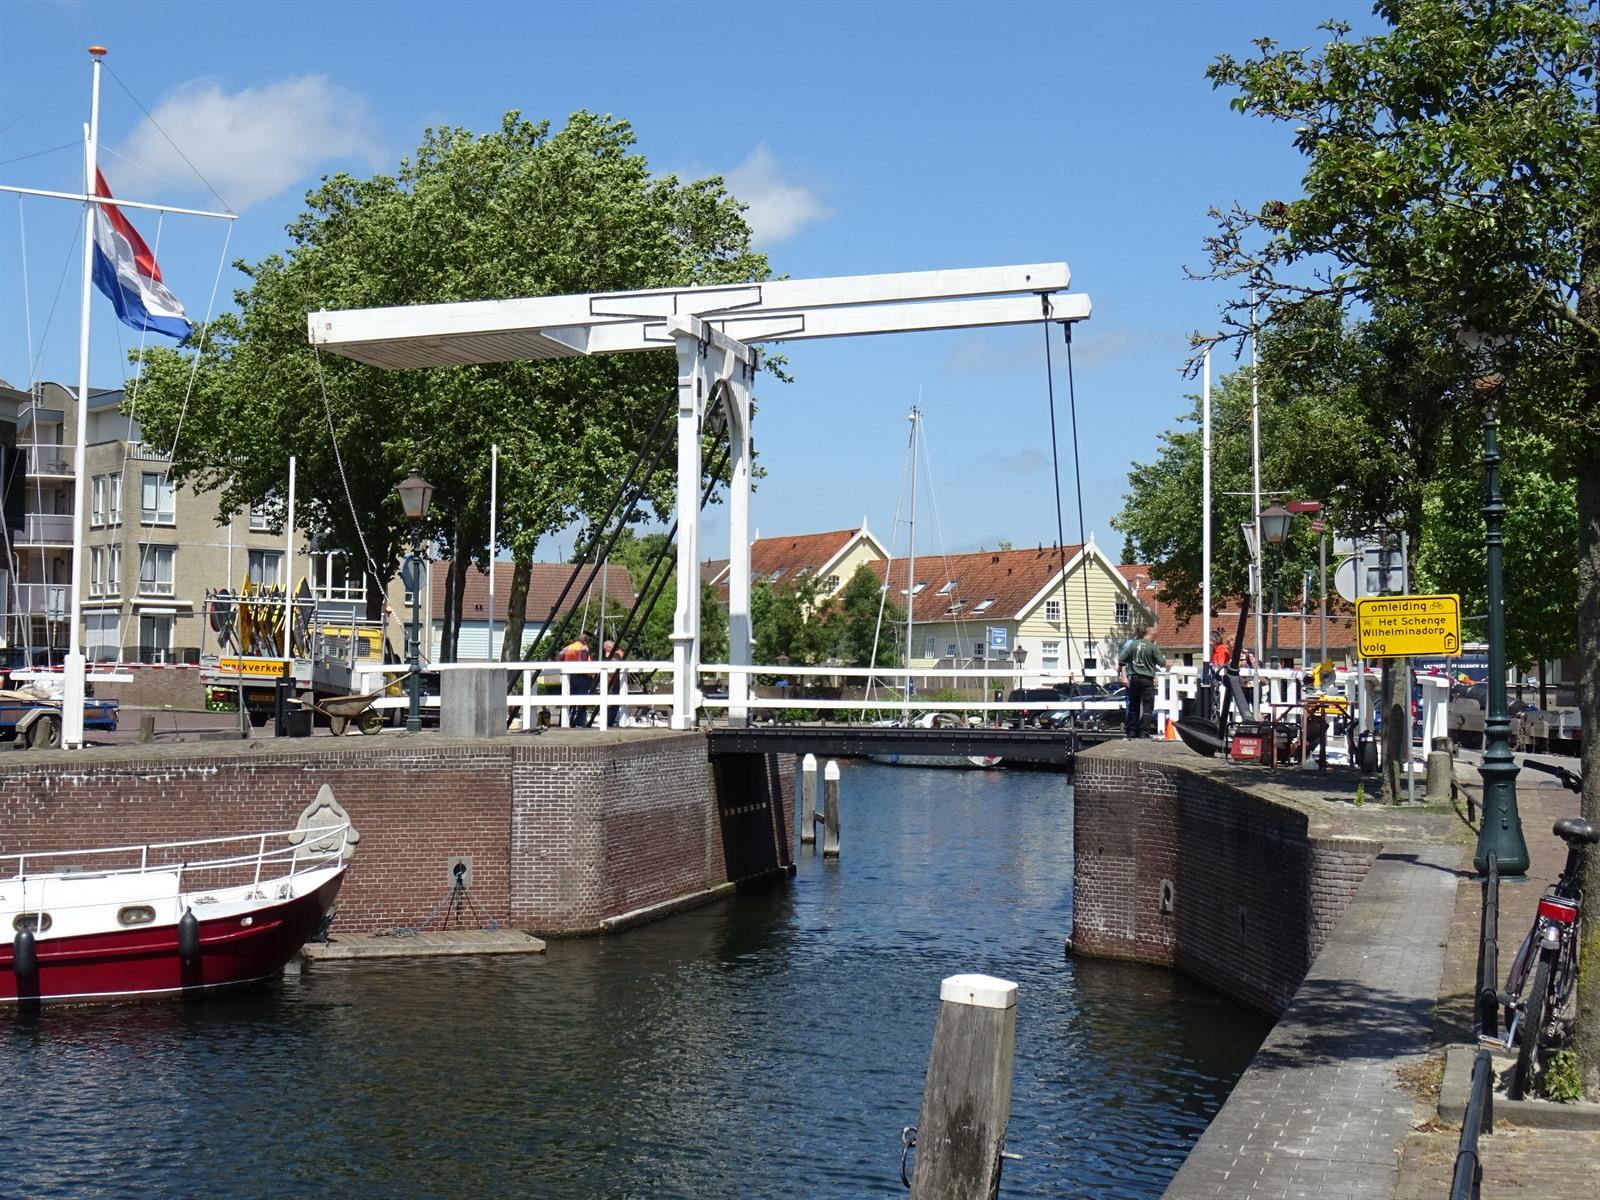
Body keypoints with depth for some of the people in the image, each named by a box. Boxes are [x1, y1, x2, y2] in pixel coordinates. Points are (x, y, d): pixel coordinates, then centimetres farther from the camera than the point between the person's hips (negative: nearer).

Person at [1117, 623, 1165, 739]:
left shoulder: (1132, 644, 2)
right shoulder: (1153, 647, -8)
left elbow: (1121, 661, 1)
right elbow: (1162, 663, -6)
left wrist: (1124, 676, 8)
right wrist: (1164, 659, 16)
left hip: (1134, 678, 4)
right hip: (1147, 679, -4)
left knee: (1133, 705, 14)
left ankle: (1131, 731, 19)